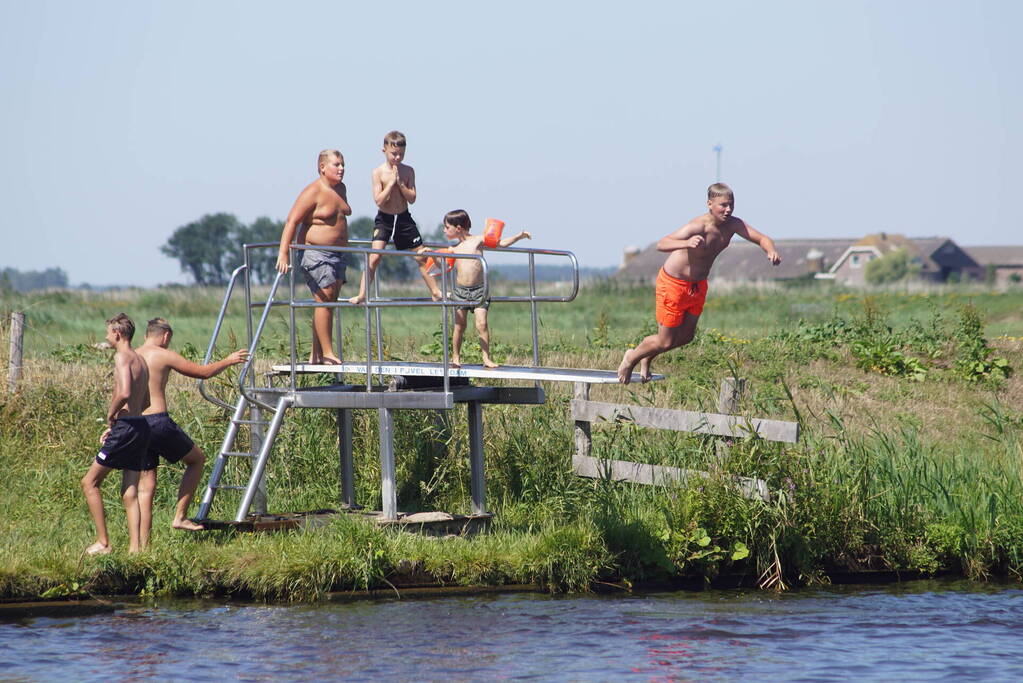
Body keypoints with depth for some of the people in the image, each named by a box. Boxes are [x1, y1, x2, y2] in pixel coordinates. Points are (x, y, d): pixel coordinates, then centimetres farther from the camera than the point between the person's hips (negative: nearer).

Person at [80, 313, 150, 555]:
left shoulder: (122, 357, -11)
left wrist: (110, 416, -10)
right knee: (130, 491, 9)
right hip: (141, 426, 9)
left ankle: (103, 543, -4)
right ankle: (135, 547, 2)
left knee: (89, 482, 0)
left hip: (126, 427, -9)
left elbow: (124, 393, -26)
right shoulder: (140, 360, 18)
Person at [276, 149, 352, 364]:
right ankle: (327, 353, -11)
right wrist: (283, 253, -26)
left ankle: (316, 355, 11)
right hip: (315, 254, -8)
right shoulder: (313, 192, -13)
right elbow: (292, 222, -17)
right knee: (324, 300, -12)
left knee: (329, 303, 7)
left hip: (337, 255, 8)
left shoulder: (341, 189, 13)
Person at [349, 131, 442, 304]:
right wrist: (391, 182, -19)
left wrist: (400, 183, -17)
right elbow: (379, 200, -16)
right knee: (374, 257, -16)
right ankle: (362, 295, -12)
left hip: (404, 218, 3)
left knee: (421, 257, 8)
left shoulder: (408, 171, -1)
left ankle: (435, 292, 20)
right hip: (384, 219, -3)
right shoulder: (379, 172, -9)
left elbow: (412, 198, -6)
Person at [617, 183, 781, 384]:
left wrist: (771, 251, -31)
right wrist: (686, 243, -63)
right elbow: (661, 244, -43)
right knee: (665, 341, 3)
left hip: (698, 285, 7)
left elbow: (762, 238, -7)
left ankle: (647, 357, 44)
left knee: (686, 336, 18)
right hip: (673, 284, -7)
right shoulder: (698, 226, -33)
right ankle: (632, 357, 33)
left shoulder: (733, 224, -12)